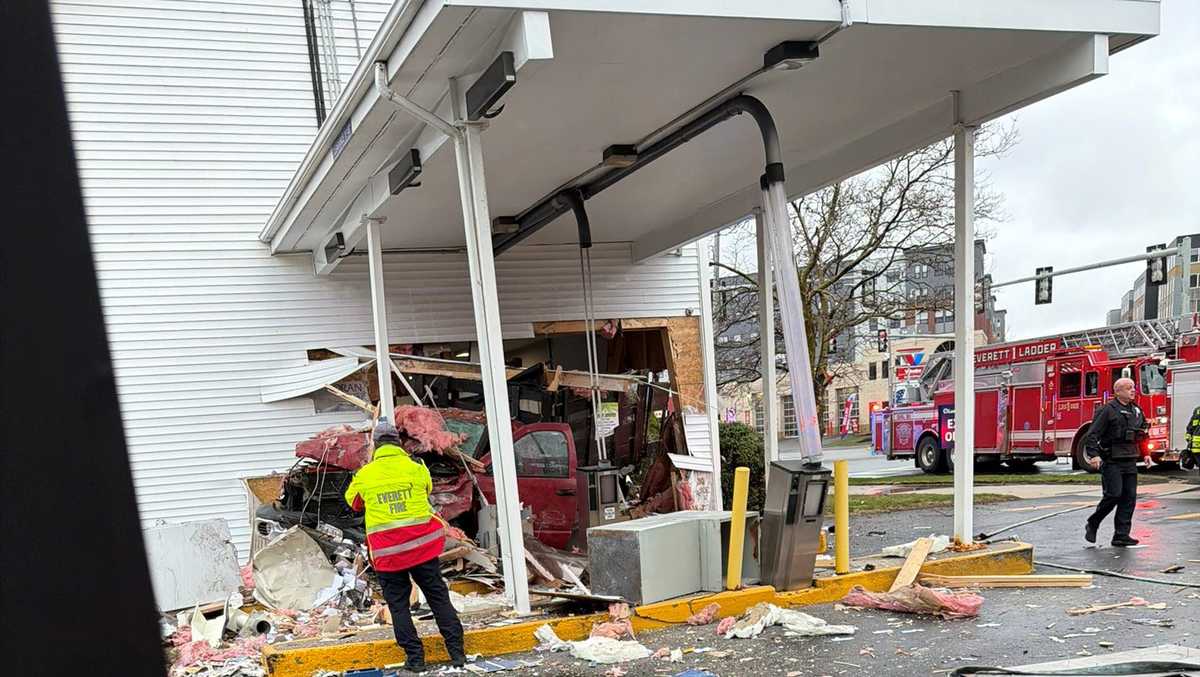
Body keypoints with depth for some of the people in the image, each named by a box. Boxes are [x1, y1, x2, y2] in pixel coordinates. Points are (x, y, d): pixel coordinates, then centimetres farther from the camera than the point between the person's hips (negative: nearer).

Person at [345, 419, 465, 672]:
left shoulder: (364, 475, -2)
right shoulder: (416, 467, -1)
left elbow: (353, 500, 19)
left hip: (387, 552, -1)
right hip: (422, 545, 1)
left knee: (398, 604, 12)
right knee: (438, 597, 10)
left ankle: (414, 656, 11)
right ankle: (457, 651, 10)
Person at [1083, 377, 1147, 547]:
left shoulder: (1136, 411, 15)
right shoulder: (1108, 410, -7)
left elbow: (1142, 434, 26)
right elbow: (1093, 434, -12)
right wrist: (1094, 455, -22)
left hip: (1130, 461, 7)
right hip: (1112, 461, -7)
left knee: (1129, 498, 3)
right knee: (1113, 495, -12)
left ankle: (1121, 535, 7)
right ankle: (1092, 524, 8)